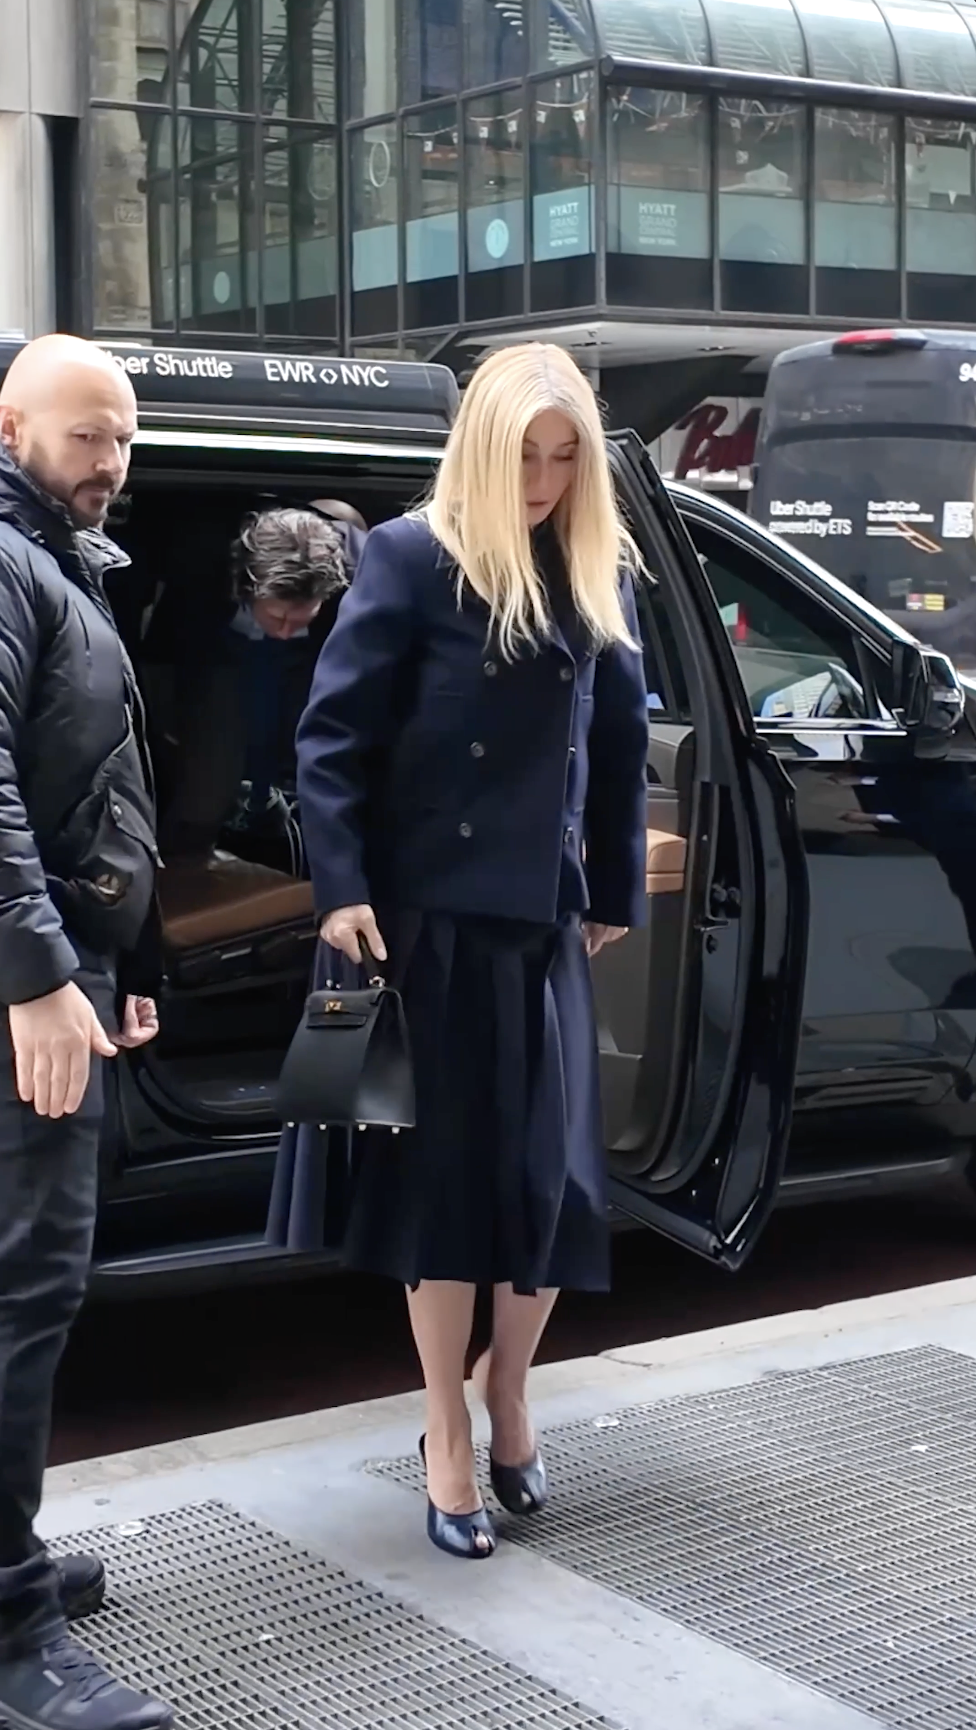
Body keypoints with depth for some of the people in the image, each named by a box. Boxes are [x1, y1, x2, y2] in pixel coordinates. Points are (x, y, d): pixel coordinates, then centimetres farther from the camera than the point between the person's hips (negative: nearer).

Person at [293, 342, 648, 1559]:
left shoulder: (599, 571, 7)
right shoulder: (413, 557, -7)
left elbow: (623, 742, 14)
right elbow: (332, 732, -8)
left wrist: (618, 891, 13)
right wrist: (343, 888, -15)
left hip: (548, 916, 4)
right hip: (434, 912, -4)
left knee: (555, 1172, 7)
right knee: (450, 1166, 1)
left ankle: (506, 1388, 30)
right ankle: (448, 1434, 15)